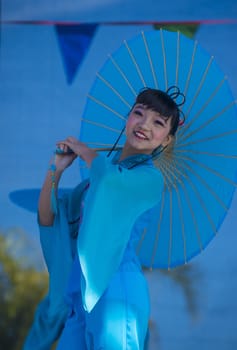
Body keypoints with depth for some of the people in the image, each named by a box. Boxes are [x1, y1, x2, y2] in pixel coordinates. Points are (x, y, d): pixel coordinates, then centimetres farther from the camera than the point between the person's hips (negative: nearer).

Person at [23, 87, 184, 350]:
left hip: (116, 289, -6)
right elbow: (48, 219, 16)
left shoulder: (150, 178, -2)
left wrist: (82, 149, -3)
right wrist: (56, 170, 2)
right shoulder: (101, 169, 16)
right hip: (78, 291, 6)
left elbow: (112, 178, -23)